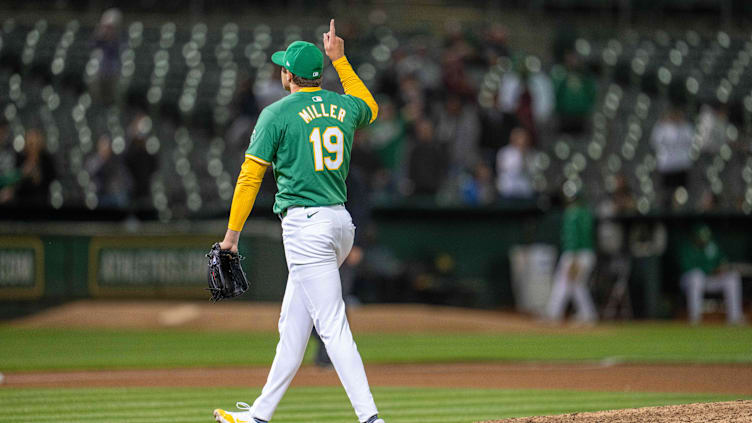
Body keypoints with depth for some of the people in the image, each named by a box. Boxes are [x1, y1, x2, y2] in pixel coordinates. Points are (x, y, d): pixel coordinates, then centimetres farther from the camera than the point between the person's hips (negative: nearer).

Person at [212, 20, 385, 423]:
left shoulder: (277, 114, -7)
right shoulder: (344, 107, 11)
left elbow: (250, 177, -8)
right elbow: (370, 106, 37)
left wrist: (232, 233, -2)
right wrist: (340, 59, 37)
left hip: (305, 225, -8)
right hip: (341, 223, 8)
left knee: (333, 326, -12)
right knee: (292, 325, 15)